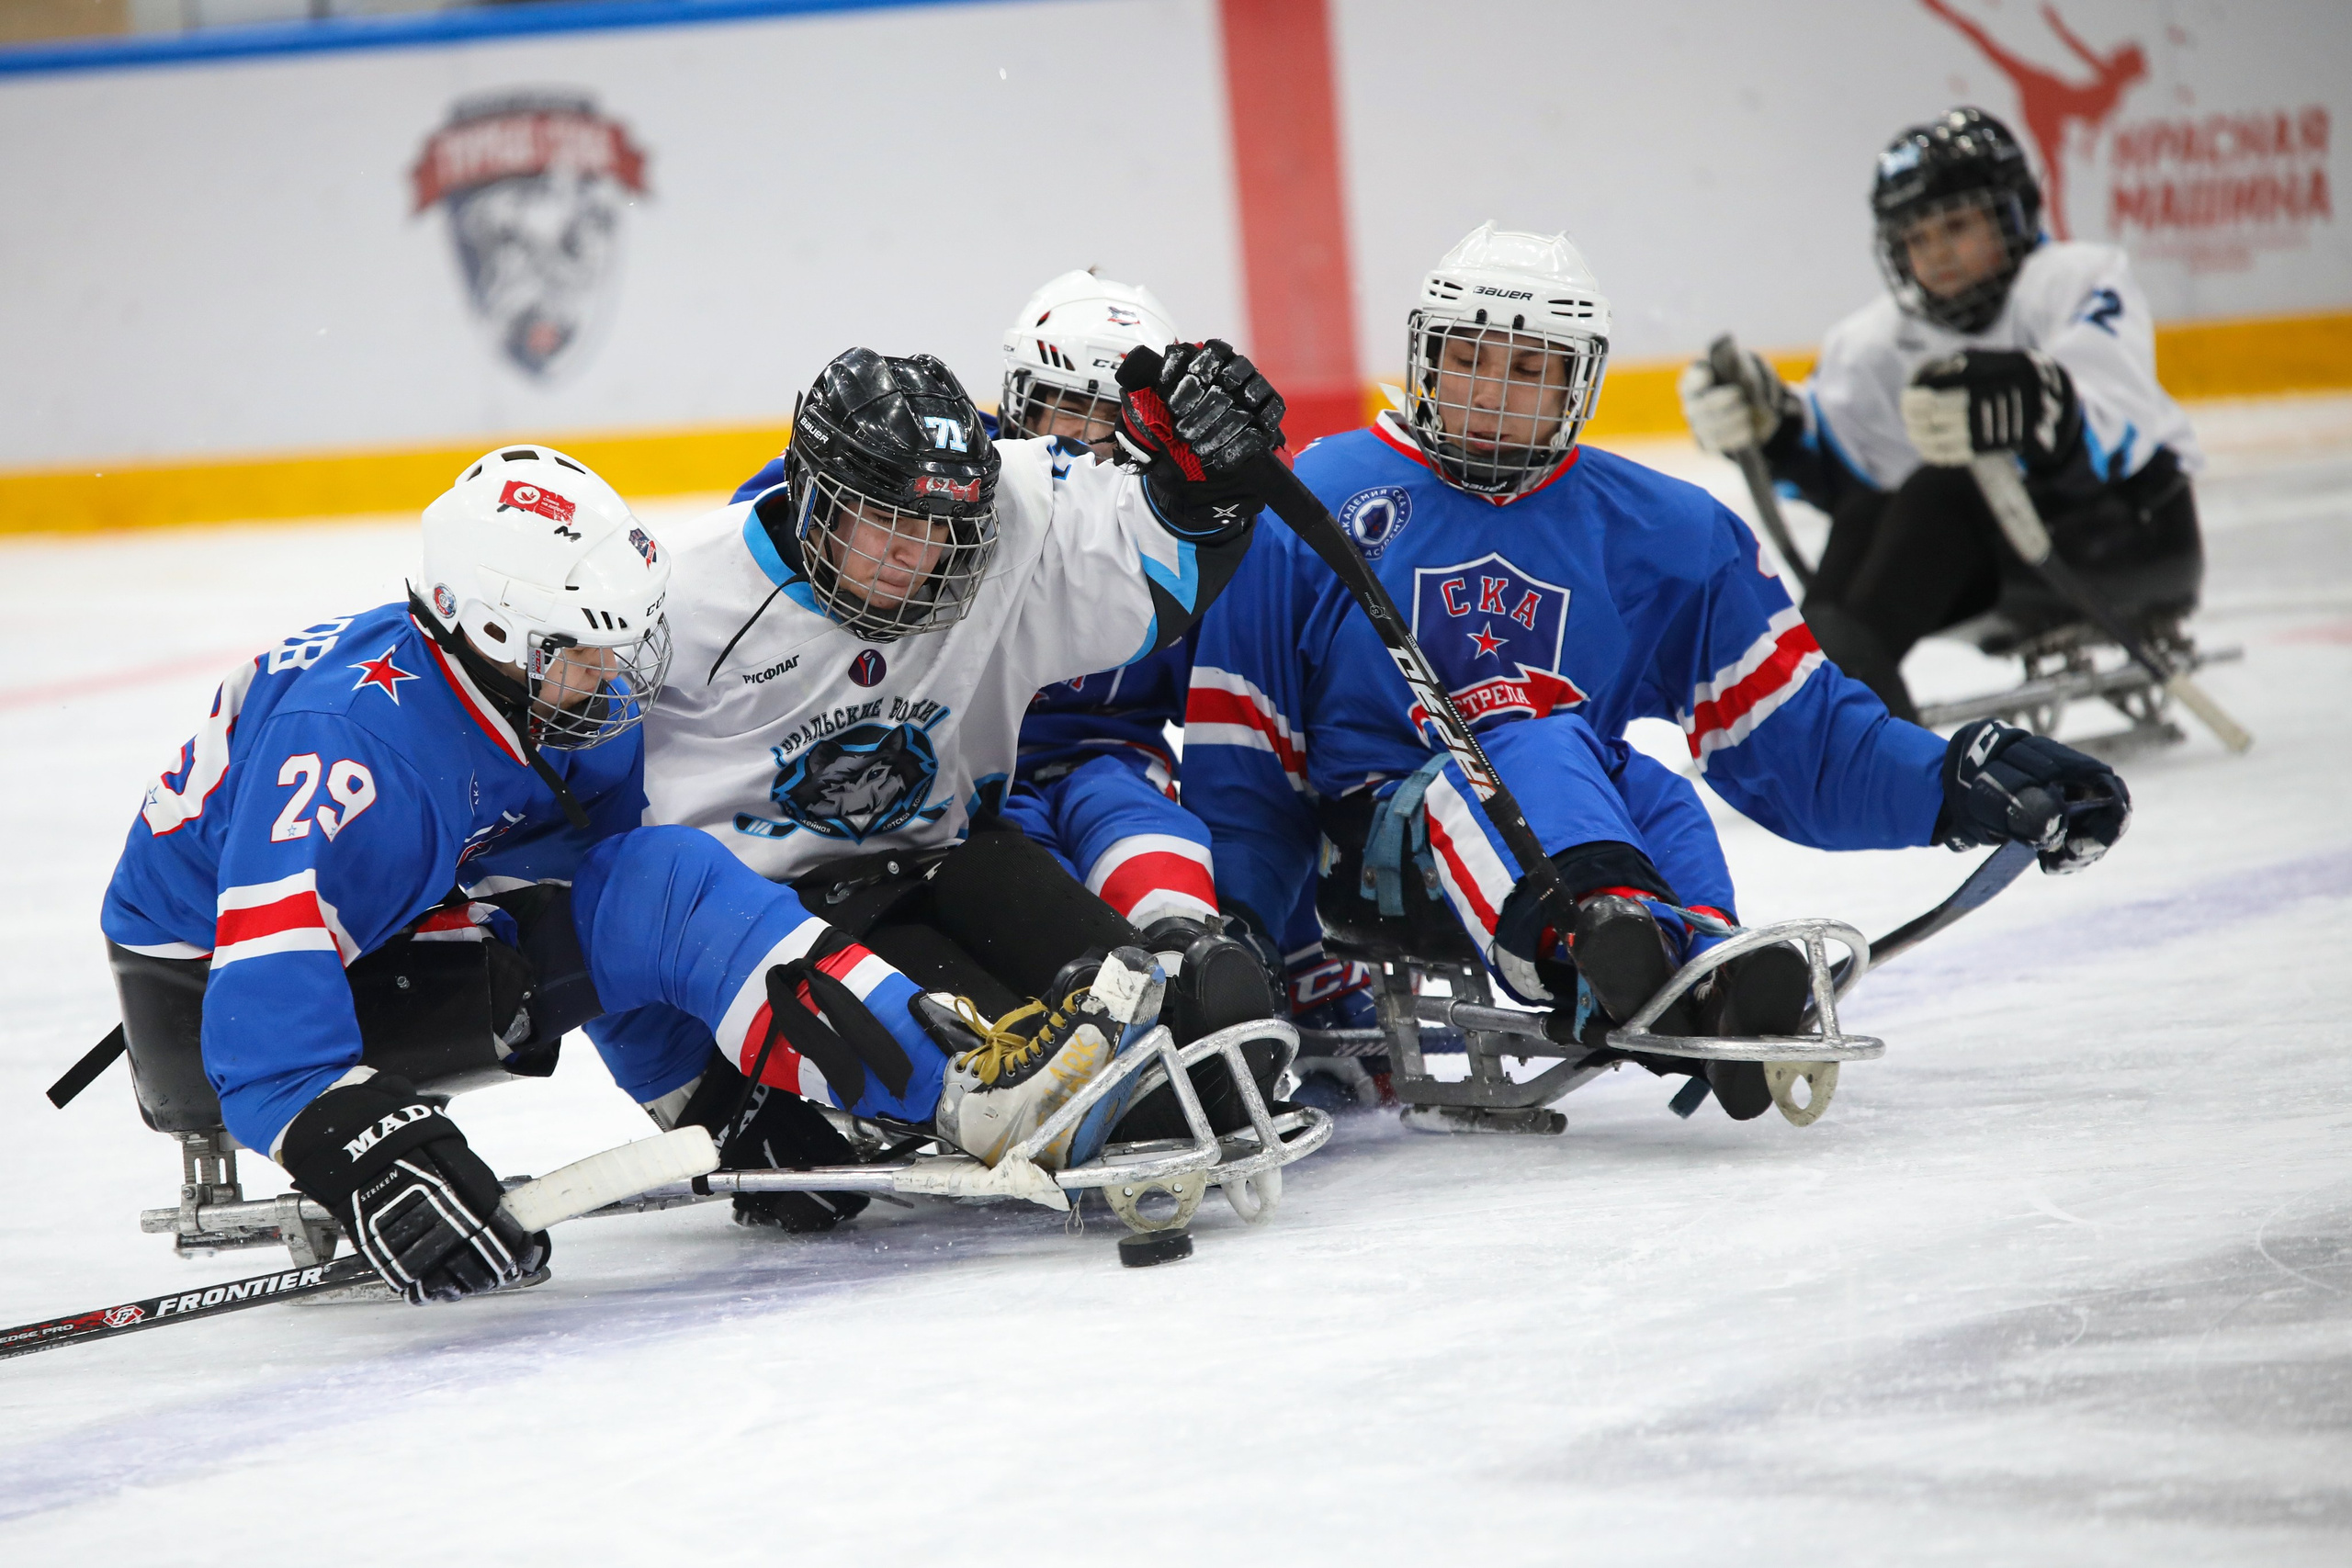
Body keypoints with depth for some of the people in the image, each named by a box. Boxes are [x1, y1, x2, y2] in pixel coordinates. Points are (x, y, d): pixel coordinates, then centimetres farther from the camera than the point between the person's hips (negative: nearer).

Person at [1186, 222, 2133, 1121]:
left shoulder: (1665, 535, 14)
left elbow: (1792, 731, 11)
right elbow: (1239, 762, 6)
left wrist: (1960, 785, -3)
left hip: (1583, 837, 3)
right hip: (1373, 848, -3)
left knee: (1651, 792, -31)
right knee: (1532, 744, -33)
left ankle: (1706, 993, -60)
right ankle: (1603, 932, -64)